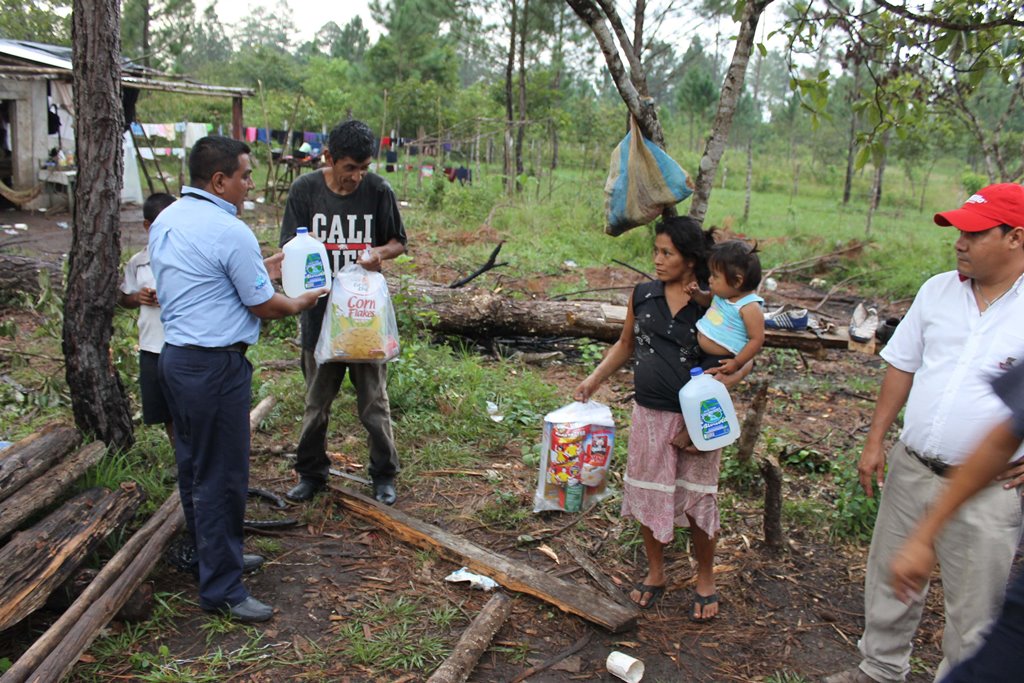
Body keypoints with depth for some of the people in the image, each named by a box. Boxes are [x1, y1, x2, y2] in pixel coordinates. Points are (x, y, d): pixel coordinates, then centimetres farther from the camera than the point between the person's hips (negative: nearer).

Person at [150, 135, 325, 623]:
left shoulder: (166, 221, 10)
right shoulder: (230, 233, -18)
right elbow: (263, 306, -11)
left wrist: (263, 269, 19)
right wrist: (300, 303, 9)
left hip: (174, 357, 10)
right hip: (215, 366, -10)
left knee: (194, 468, 19)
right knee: (221, 477, -1)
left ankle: (217, 556, 36)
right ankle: (221, 590, 9)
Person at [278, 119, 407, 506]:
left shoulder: (378, 191, -5)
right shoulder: (305, 190, -5)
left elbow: (398, 243, 6)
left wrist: (380, 253, -16)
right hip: (320, 312, 1)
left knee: (374, 401, 7)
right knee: (316, 401, 14)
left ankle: (384, 475, 24)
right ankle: (311, 473, 32)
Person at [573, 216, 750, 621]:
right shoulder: (642, 296, 1)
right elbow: (625, 345, 14)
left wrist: (722, 382, -22)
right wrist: (594, 379, 3)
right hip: (649, 415, 3)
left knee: (697, 500, 9)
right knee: (646, 495, 13)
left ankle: (705, 581, 31)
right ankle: (655, 574, 35)